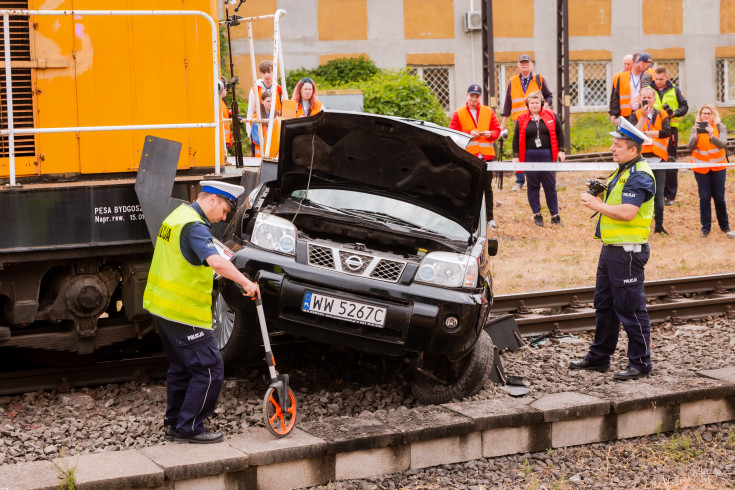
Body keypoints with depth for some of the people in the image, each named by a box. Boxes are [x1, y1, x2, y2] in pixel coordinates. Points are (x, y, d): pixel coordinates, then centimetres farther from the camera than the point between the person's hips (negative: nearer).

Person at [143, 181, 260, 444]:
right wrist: (246, 283, -29)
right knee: (210, 370, -4)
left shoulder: (178, 215, 14)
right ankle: (189, 428, 0)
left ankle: (174, 426, 26)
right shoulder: (195, 227, -19)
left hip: (161, 305, 10)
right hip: (185, 313, -10)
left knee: (181, 368, 19)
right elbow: (217, 262, -35)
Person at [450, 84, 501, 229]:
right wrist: (469, 134, -13)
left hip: (486, 155, 2)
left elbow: (497, 130, 11)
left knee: (487, 187, 4)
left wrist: (490, 134, -10)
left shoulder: (488, 111, 11)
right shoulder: (458, 114, 5)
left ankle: (489, 218, 8)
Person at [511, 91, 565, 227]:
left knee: (550, 185, 2)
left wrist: (561, 151, 4)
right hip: (530, 156, 0)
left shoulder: (551, 116, 7)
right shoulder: (522, 120, 5)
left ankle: (555, 215, 7)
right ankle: (537, 215, 11)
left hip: (547, 155, 0)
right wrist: (516, 156, 2)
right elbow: (516, 138, 7)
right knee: (533, 186, 3)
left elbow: (559, 133, 10)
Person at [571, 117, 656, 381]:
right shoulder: (623, 172, 15)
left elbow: (627, 212, -28)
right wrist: (599, 195, 5)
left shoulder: (639, 176, -18)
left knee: (630, 308, -4)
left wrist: (596, 204, -18)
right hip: (611, 248, 11)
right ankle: (599, 356, 27)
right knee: (604, 303, 17)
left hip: (628, 251, -11)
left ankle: (640, 362, 5)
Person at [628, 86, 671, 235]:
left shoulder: (661, 115, 8)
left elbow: (667, 131, -11)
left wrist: (646, 133, -12)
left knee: (659, 194, 5)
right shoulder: (635, 115, 4)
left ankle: (659, 225, 14)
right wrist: (643, 116, -20)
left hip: (658, 158, 2)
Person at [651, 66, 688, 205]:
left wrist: (674, 113, -10)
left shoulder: (675, 91, 5)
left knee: (670, 161, 0)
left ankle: (670, 196, 7)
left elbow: (684, 107, 8)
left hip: (670, 128, -1)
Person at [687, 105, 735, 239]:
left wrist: (711, 136, -37)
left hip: (718, 167, 0)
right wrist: (696, 135, -30)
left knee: (719, 197, 2)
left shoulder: (720, 127, -3)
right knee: (704, 197, -2)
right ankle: (705, 227, 6)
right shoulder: (696, 128, 0)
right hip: (700, 168, 0)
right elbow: (690, 147, -12)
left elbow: (722, 144, -19)